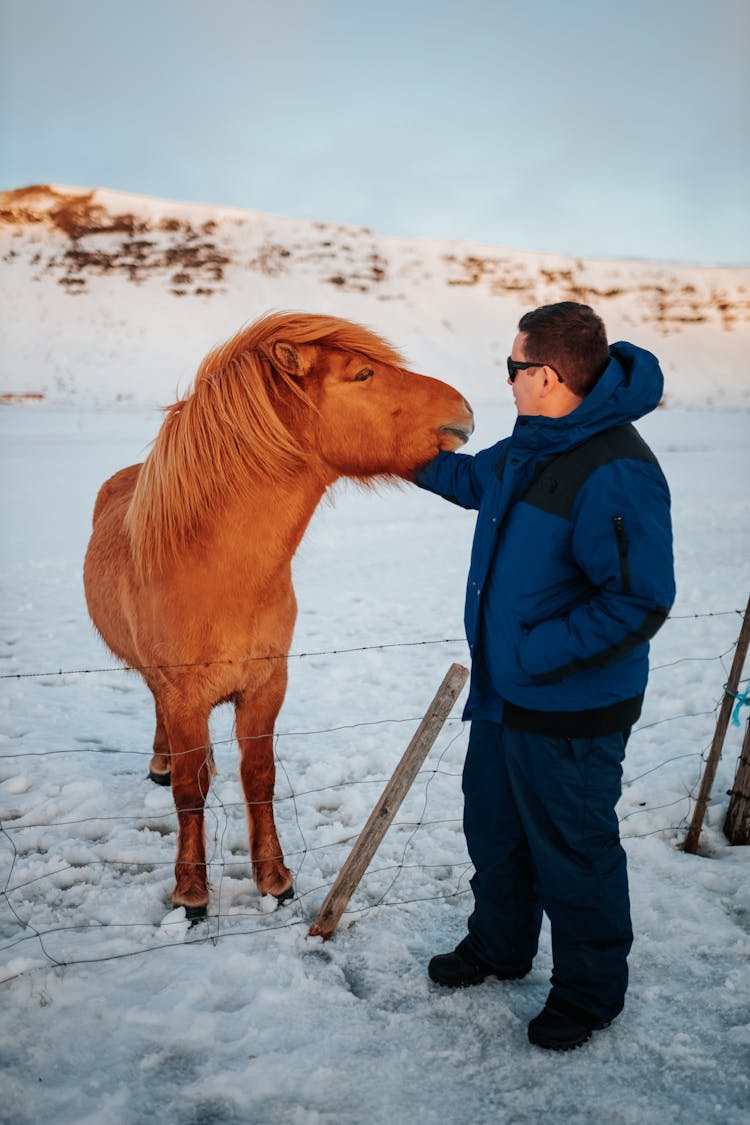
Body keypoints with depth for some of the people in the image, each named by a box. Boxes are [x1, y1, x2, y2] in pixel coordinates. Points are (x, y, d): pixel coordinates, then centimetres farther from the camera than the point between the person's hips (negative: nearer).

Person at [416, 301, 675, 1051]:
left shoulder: (615, 473, -27)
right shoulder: (531, 446, 3)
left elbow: (637, 603, -28)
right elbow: (472, 478, 23)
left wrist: (535, 654, -26)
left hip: (570, 713, -9)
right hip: (504, 693, 9)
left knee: (572, 854, 11)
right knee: (492, 826, 24)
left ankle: (590, 990, 36)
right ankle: (499, 946, 49)